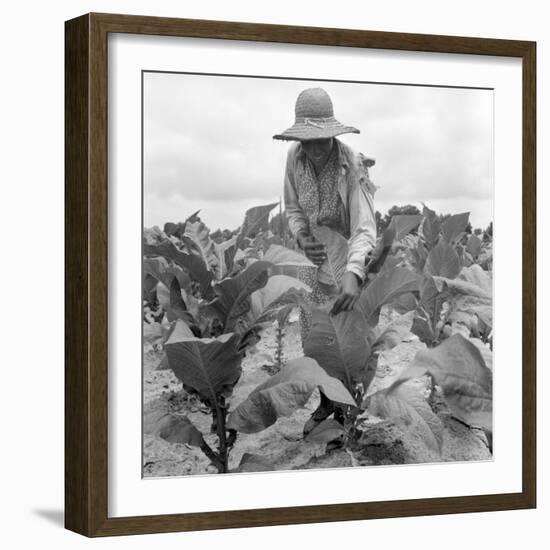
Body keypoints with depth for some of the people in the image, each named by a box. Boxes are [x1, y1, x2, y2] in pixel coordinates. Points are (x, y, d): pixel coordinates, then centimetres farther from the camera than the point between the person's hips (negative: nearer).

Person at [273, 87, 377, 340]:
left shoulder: (352, 165, -25)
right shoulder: (295, 157, -10)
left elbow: (364, 228, -33)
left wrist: (353, 273, -49)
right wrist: (302, 237, -16)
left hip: (350, 256, -4)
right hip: (314, 255, 4)